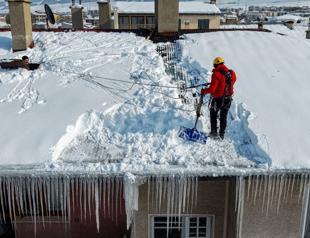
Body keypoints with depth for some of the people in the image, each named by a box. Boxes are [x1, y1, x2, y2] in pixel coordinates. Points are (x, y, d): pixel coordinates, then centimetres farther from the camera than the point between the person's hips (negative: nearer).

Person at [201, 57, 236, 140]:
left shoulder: (216, 74, -22)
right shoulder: (232, 73, -3)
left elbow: (212, 89, -25)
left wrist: (204, 91, -6)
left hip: (217, 99, -5)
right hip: (228, 99, 5)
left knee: (213, 115, 18)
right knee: (224, 116, 20)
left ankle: (214, 133, 21)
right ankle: (222, 134, 27)